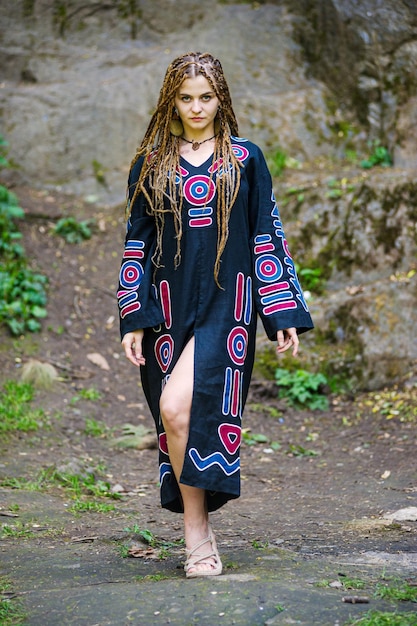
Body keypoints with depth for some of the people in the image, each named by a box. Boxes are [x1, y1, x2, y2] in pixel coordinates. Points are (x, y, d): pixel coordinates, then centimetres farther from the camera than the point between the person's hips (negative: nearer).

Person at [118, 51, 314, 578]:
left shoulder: (245, 159, 8)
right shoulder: (151, 164, 10)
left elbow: (267, 236, 7)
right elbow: (137, 242, 9)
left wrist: (284, 312, 2)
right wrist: (133, 319, 1)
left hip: (226, 303, -2)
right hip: (169, 307, 3)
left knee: (178, 406, -22)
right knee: (176, 418, 0)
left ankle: (195, 534, -9)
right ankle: (198, 538, 11)